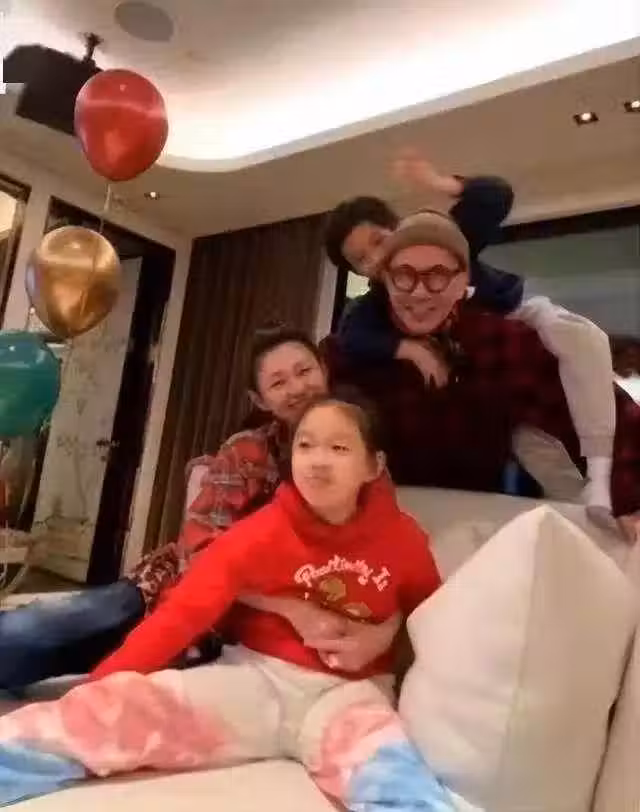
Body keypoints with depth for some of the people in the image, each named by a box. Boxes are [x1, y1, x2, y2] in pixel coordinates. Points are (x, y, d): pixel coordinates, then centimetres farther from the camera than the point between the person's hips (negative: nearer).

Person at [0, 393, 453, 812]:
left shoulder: (402, 538, -4)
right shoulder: (263, 532, -8)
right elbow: (185, 610, -13)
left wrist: (377, 639, -4)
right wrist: (103, 687, -21)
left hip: (348, 692, 1)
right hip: (259, 677, 0)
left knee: (388, 768, -37)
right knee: (122, 707, -22)